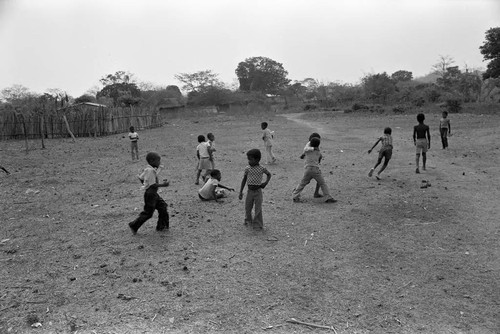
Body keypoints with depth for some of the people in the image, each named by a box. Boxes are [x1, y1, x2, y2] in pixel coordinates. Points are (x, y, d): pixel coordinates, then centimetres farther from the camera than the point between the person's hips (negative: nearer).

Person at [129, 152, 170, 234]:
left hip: (154, 194, 10)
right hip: (150, 194, -10)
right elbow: (152, 184, -25)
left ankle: (161, 226, 21)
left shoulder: (147, 169, 7)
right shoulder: (151, 170, -23)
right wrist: (163, 184, -20)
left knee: (162, 207, 13)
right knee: (148, 212, -1)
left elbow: (140, 177, 15)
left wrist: (145, 184, 25)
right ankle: (134, 225, 12)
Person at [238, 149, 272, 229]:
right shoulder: (247, 168, -4)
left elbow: (269, 174, 12)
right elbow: (244, 180, 4)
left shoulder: (262, 168, -7)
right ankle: (248, 221, 35)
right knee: (247, 208, 12)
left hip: (258, 191, -2)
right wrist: (240, 192, 2)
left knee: (258, 209, 1)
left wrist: (266, 182, -5)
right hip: (250, 191, 2)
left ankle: (258, 224, 14)